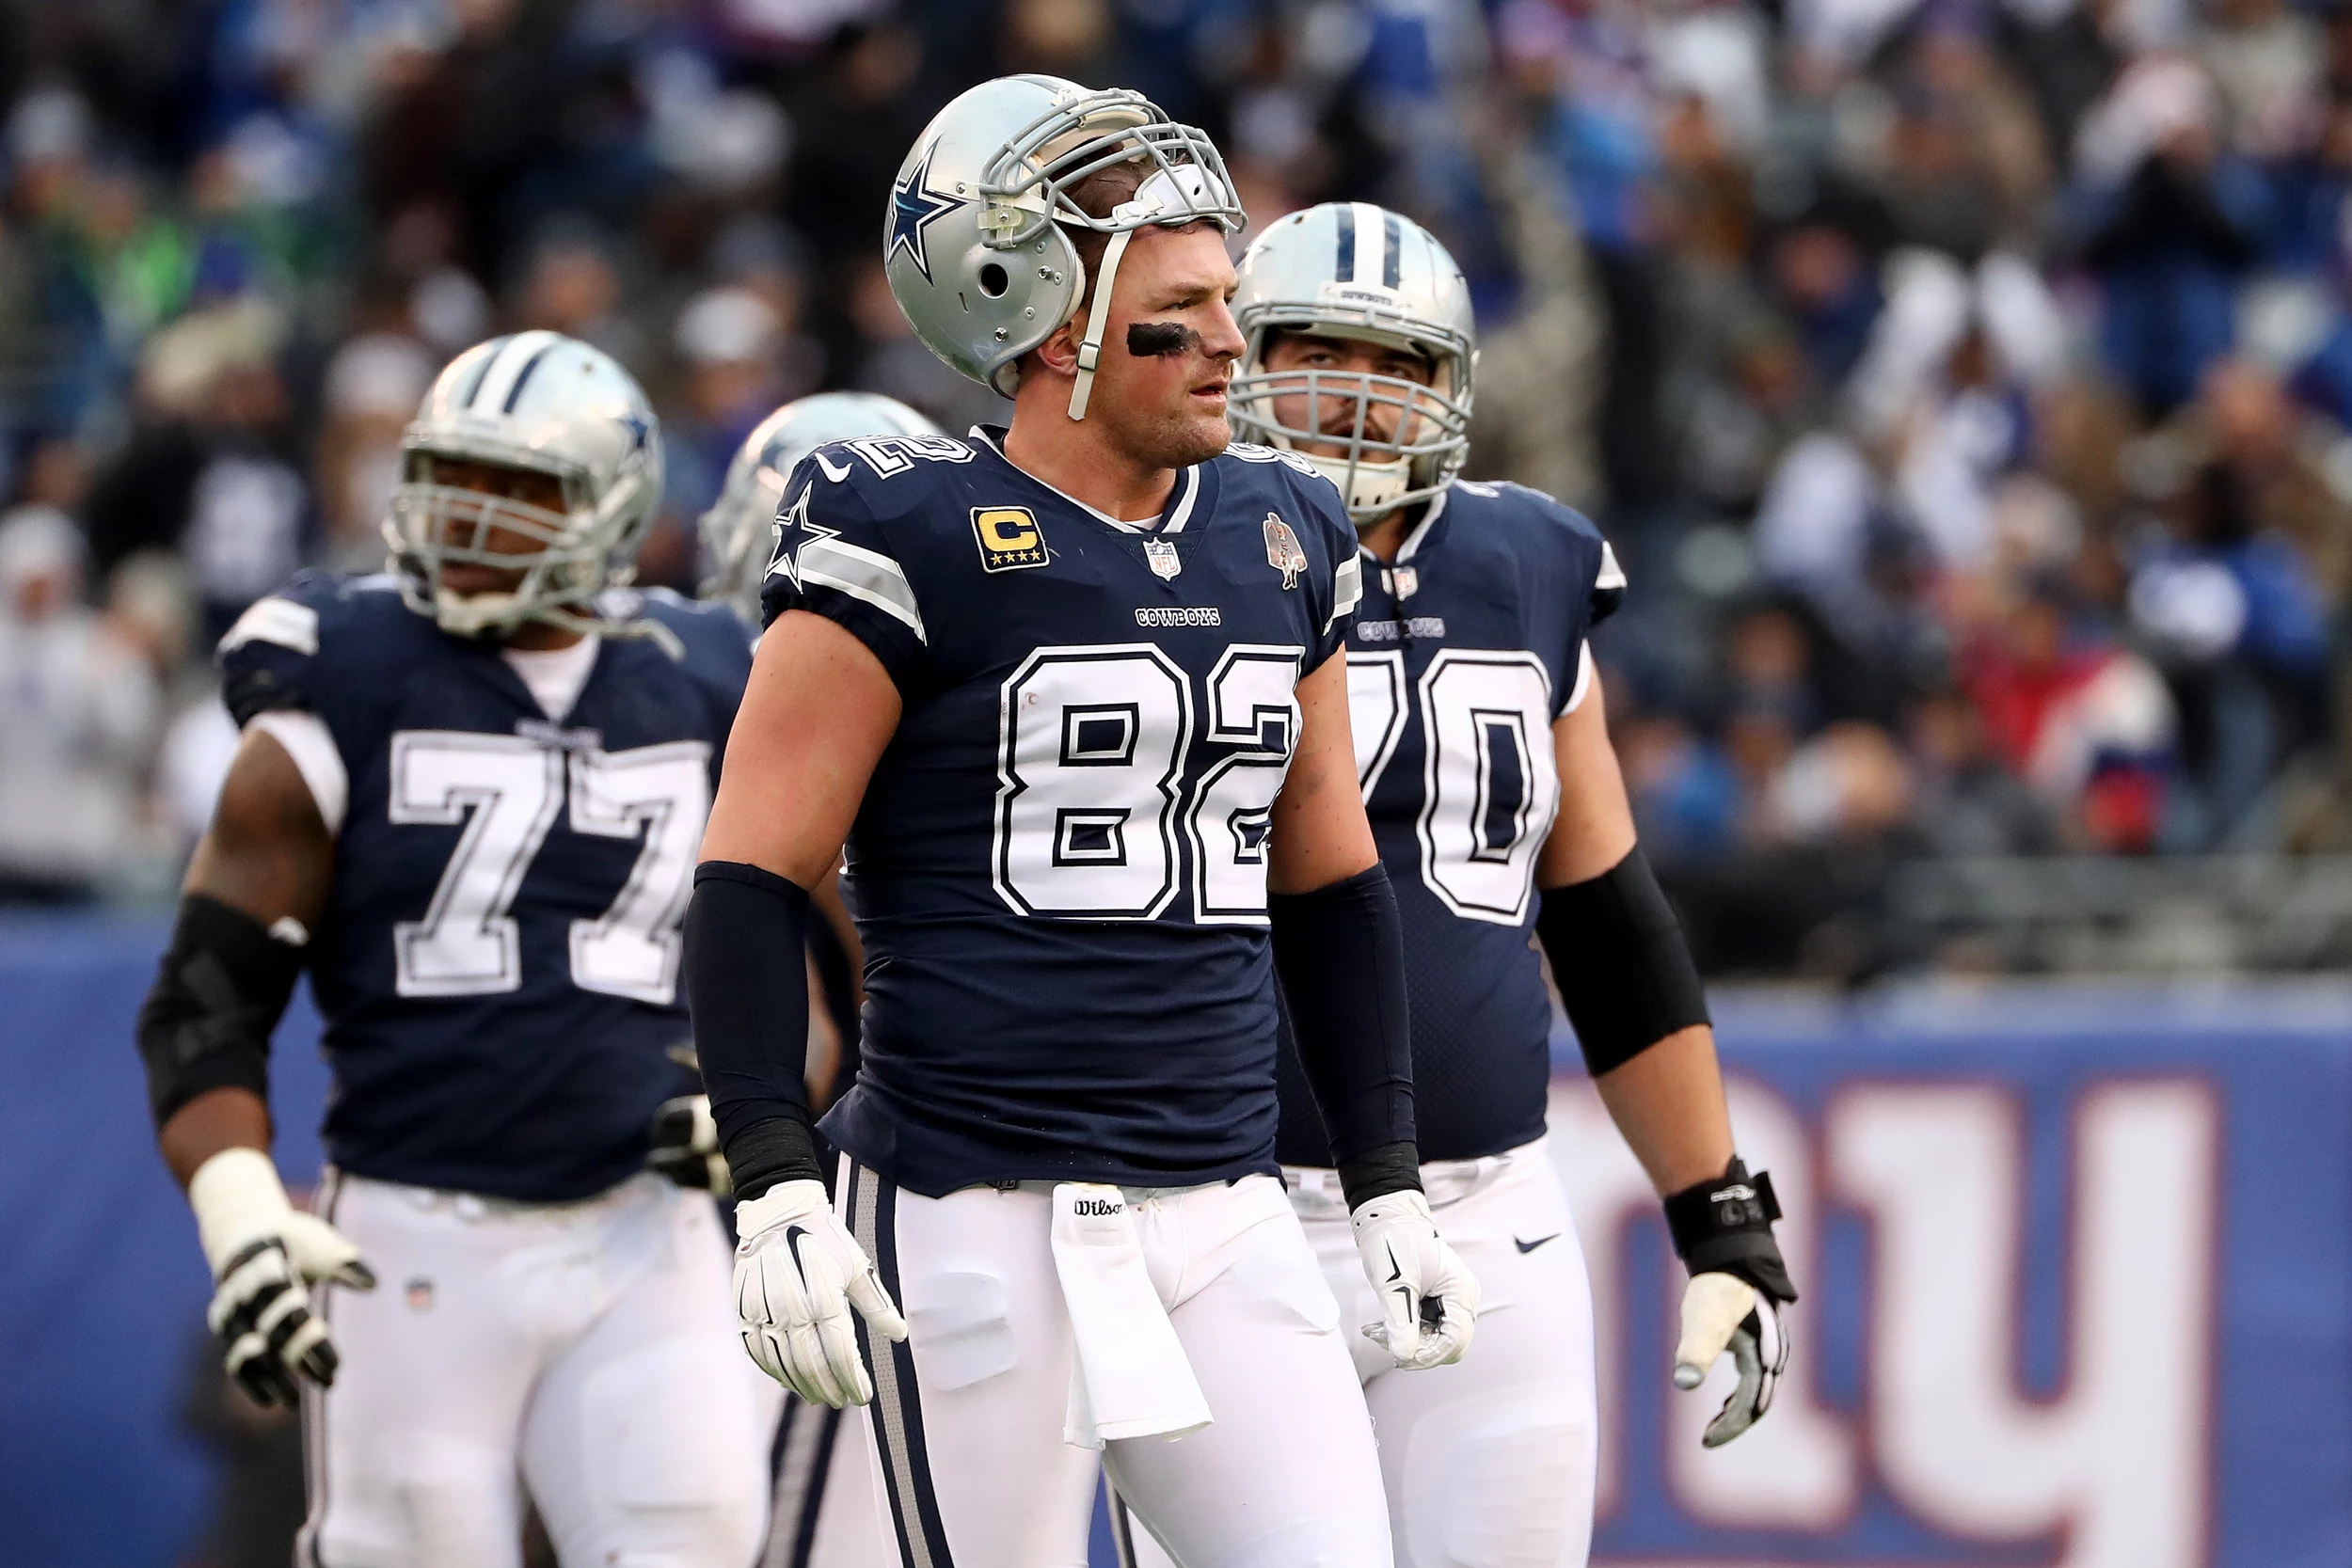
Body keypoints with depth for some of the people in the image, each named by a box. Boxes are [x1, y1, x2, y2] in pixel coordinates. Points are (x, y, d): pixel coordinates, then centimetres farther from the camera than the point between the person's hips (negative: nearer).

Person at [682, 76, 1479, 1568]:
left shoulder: (1281, 543, 11)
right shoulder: (909, 544, -8)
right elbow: (753, 877, -9)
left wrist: (1390, 1182, 17)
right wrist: (777, 1189, -17)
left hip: (1225, 1222, 6)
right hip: (976, 1219, -6)